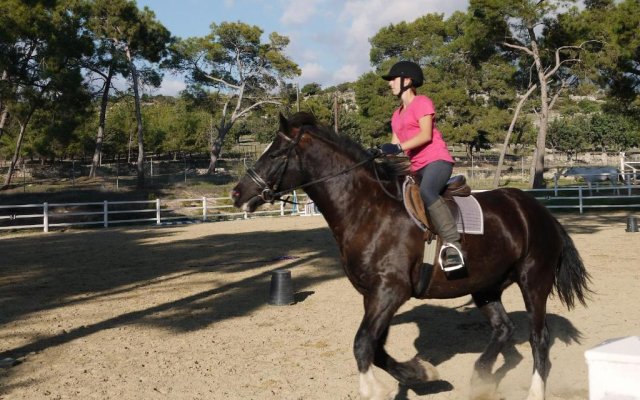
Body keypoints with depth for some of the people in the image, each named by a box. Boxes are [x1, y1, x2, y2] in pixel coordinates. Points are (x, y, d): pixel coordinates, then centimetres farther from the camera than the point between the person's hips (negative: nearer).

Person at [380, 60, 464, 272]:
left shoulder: (421, 102, -1)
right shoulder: (397, 115, 24)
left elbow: (426, 135, -15)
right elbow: (395, 146, 17)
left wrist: (399, 147, -25)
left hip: (436, 160, -10)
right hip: (415, 167, 10)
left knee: (426, 192, -37)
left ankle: (453, 244, -42)